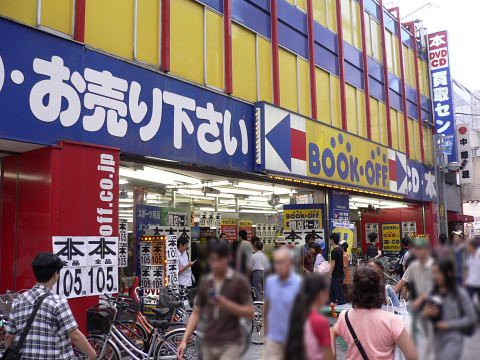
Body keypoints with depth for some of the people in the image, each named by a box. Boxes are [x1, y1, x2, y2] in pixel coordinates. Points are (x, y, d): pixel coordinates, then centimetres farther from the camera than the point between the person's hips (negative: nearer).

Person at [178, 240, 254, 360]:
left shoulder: (239, 281, -7)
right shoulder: (204, 283, 7)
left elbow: (250, 312, -8)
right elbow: (196, 313, 10)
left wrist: (227, 304, -22)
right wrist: (184, 340, 1)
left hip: (230, 344, -5)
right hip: (208, 344, 5)